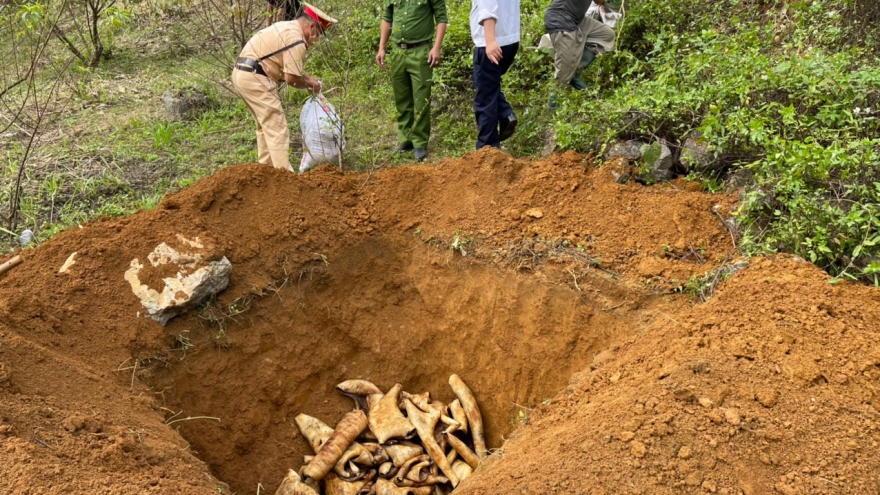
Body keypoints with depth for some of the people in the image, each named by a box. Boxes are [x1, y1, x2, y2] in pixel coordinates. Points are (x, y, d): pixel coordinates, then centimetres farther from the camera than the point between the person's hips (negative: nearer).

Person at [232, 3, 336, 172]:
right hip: (255, 79, -10)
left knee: (265, 125, 21)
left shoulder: (287, 27, 18)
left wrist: (310, 80, 16)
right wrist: (310, 85, 1)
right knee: (277, 129, -7)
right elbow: (291, 77, -17)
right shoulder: (296, 39, -14)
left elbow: (291, 68, 27)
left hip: (242, 74, 10)